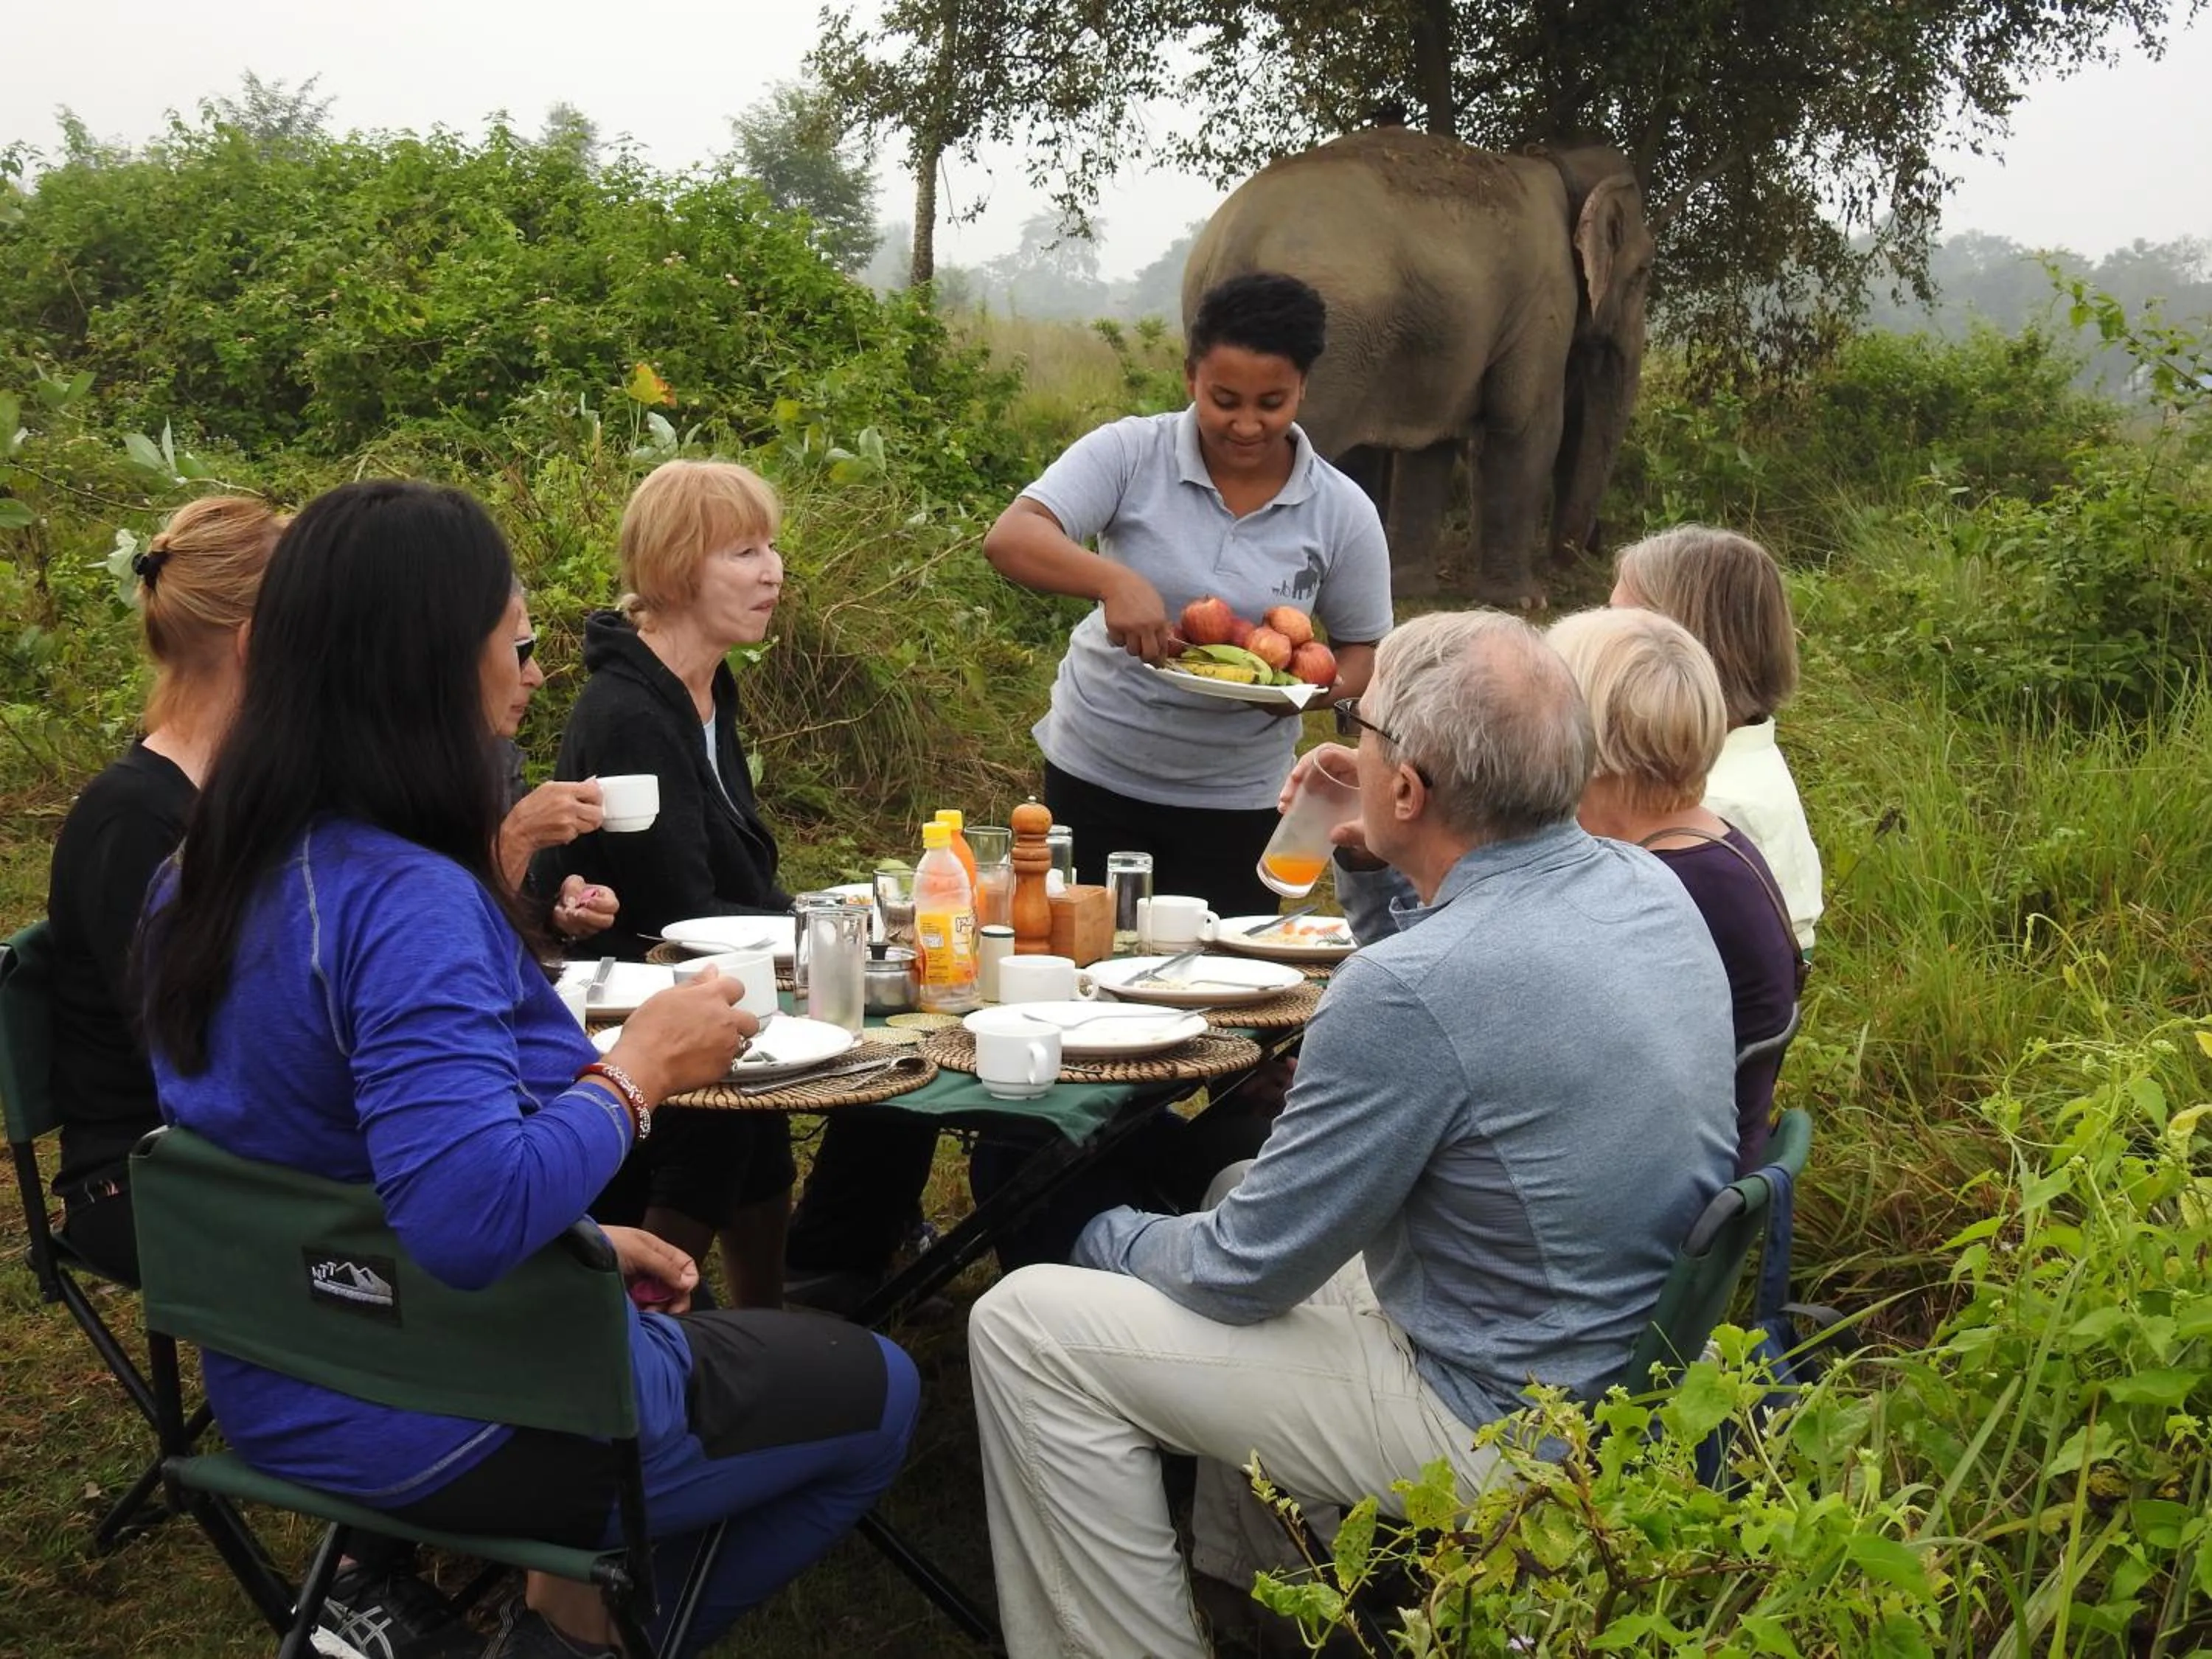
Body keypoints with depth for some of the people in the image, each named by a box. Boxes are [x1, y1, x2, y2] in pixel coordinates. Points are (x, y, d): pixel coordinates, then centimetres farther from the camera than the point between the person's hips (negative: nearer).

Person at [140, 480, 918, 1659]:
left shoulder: (214, 874, 1)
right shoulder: (404, 901, -28)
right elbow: (471, 1213, -40)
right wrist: (641, 1066, -25)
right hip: (447, 1424, -8)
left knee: (693, 1325, 33)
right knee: (876, 1391, 14)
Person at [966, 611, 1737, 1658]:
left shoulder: (1411, 989, -29)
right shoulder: (1647, 888, -4)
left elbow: (1244, 1272, -16)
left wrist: (1114, 1239, 4)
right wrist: (1368, 868, 6)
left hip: (1509, 1427, -9)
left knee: (1028, 1327, -5)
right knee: (1247, 1189, 29)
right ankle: (1237, 1571, 37)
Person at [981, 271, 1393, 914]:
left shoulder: (1342, 512, -5)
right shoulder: (1132, 454, -10)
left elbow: (1364, 651, 5)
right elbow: (1010, 539, -21)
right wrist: (1114, 581, -39)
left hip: (1237, 799, 1)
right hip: (1094, 773, -1)